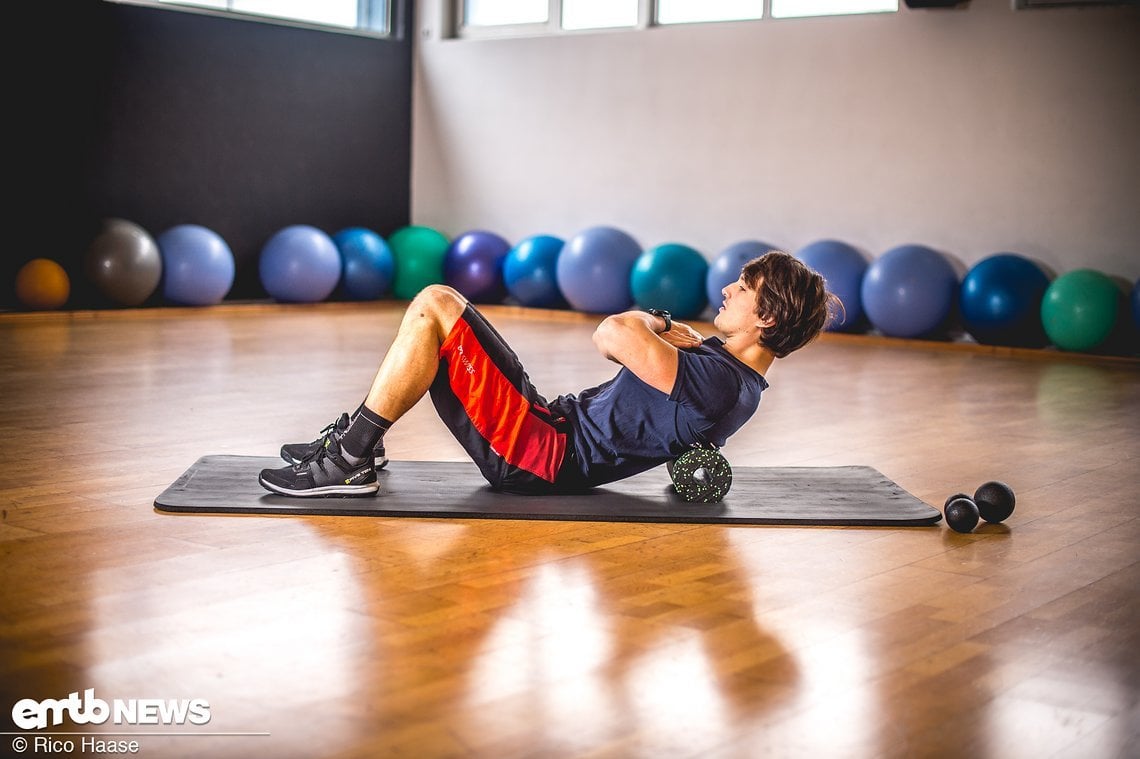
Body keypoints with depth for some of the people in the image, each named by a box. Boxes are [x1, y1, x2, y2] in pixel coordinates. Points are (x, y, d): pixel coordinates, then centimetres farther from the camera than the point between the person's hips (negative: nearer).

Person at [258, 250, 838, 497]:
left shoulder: (720, 383, -22)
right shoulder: (721, 360, 10)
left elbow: (616, 334, -32)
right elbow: (621, 341, 26)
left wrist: (654, 324, -10)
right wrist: (664, 329, 4)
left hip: (540, 457, -10)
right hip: (556, 422, 10)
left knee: (431, 311, -14)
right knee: (437, 301, 11)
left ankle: (350, 462, -7)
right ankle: (355, 439, 14)